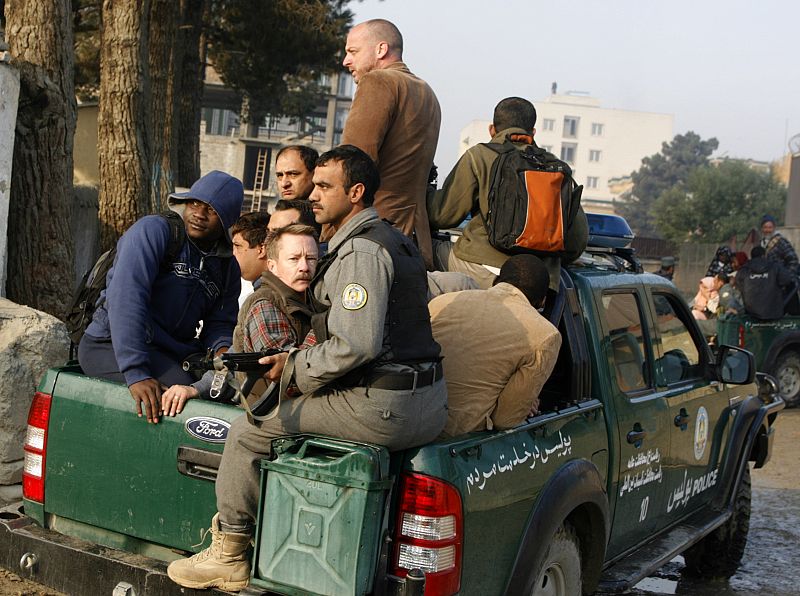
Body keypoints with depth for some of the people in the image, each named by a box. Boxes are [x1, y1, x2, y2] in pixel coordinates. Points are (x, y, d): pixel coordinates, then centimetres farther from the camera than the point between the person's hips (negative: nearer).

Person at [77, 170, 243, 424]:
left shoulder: (228, 268, 11)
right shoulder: (153, 231, -11)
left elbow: (220, 323, 13)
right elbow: (126, 298, -23)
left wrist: (223, 348, -15)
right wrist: (136, 373, -33)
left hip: (174, 351, 7)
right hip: (111, 346, -7)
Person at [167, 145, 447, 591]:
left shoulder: (361, 250, -15)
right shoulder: (394, 240, 18)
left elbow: (356, 346, -24)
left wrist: (294, 369, -9)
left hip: (384, 408, -11)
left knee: (250, 429, 0)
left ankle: (229, 556, 11)